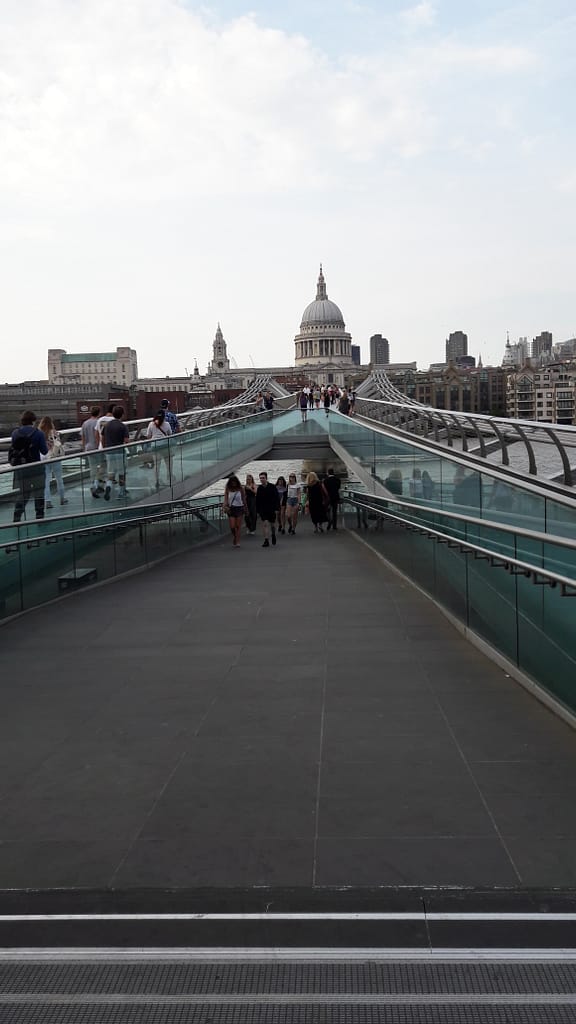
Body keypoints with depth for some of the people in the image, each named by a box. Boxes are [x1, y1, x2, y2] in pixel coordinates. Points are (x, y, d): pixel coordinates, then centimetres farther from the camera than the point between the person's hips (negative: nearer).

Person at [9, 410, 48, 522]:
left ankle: (16, 518, 8)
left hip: (20, 468, 4)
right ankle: (39, 516, 13)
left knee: (22, 494, 14)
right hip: (35, 468, -4)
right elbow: (44, 451, -6)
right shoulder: (38, 433, -10)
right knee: (38, 493, 10)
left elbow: (12, 449, 7)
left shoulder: (15, 433, 0)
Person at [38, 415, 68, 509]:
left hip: (43, 460, 2)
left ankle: (47, 501, 0)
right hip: (55, 459, -2)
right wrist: (61, 453, 1)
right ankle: (63, 498, 24)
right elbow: (58, 445, -15)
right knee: (59, 479, 14)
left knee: (46, 481, 5)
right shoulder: (54, 433, -12)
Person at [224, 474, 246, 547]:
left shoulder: (240, 489, -1)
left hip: (239, 508, -1)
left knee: (238, 526, -2)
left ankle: (237, 542, 2)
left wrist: (245, 508, 9)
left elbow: (243, 499, 6)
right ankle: (234, 536, 27)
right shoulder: (227, 489, 0)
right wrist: (225, 506, -20)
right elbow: (225, 499, -3)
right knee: (232, 526, -4)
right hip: (231, 508, 1)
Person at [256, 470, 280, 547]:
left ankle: (273, 535, 41)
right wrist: (258, 510, 4)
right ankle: (266, 540, -6)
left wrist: (276, 508, -11)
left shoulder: (272, 487, -6)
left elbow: (276, 498, -5)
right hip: (262, 510, 1)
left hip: (271, 509, -1)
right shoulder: (259, 488, 0)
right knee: (264, 524, -9)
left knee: (272, 525, 12)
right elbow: (257, 500, 6)